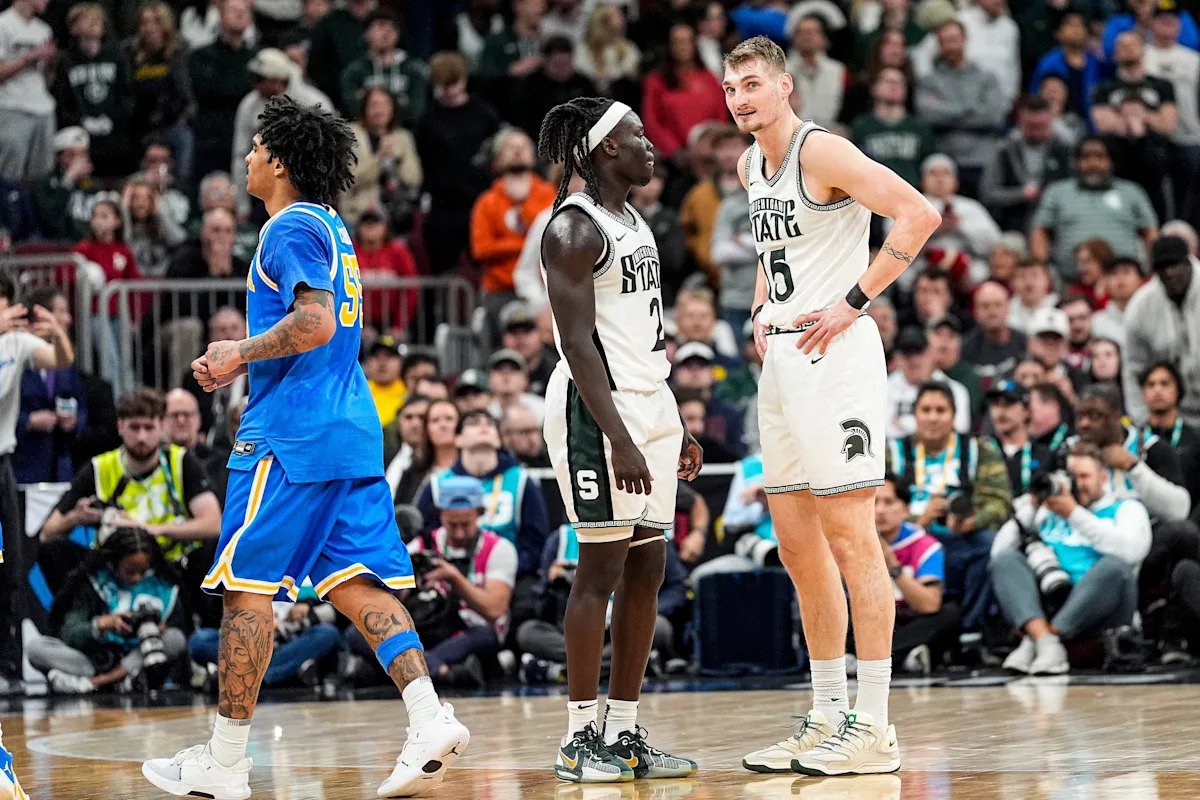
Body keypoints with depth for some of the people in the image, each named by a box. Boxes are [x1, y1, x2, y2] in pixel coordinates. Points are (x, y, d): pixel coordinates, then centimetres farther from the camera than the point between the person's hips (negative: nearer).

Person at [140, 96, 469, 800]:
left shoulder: (291, 228, -10)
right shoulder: (330, 228, 20)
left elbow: (313, 324, -22)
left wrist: (240, 354, -10)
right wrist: (241, 357, 24)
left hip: (291, 437, -9)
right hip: (353, 432, 9)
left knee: (247, 584, -3)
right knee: (355, 582, 5)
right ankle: (431, 720, -11)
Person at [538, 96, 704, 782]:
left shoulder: (634, 222, 17)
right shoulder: (574, 229, -12)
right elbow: (578, 344, -18)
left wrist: (674, 428, 20)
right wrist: (619, 441, -23)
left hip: (650, 404, 9)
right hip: (598, 411, -9)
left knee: (648, 568, 7)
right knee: (603, 566, -8)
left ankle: (625, 733, 11)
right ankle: (580, 739, -3)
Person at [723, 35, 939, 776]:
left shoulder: (822, 152, -12)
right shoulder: (751, 165, 15)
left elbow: (920, 215, -20)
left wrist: (854, 300, -19)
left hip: (834, 355, -9)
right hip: (781, 357, 9)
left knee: (850, 538, -9)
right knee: (799, 548, 11)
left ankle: (874, 728, -8)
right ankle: (828, 717, 18)